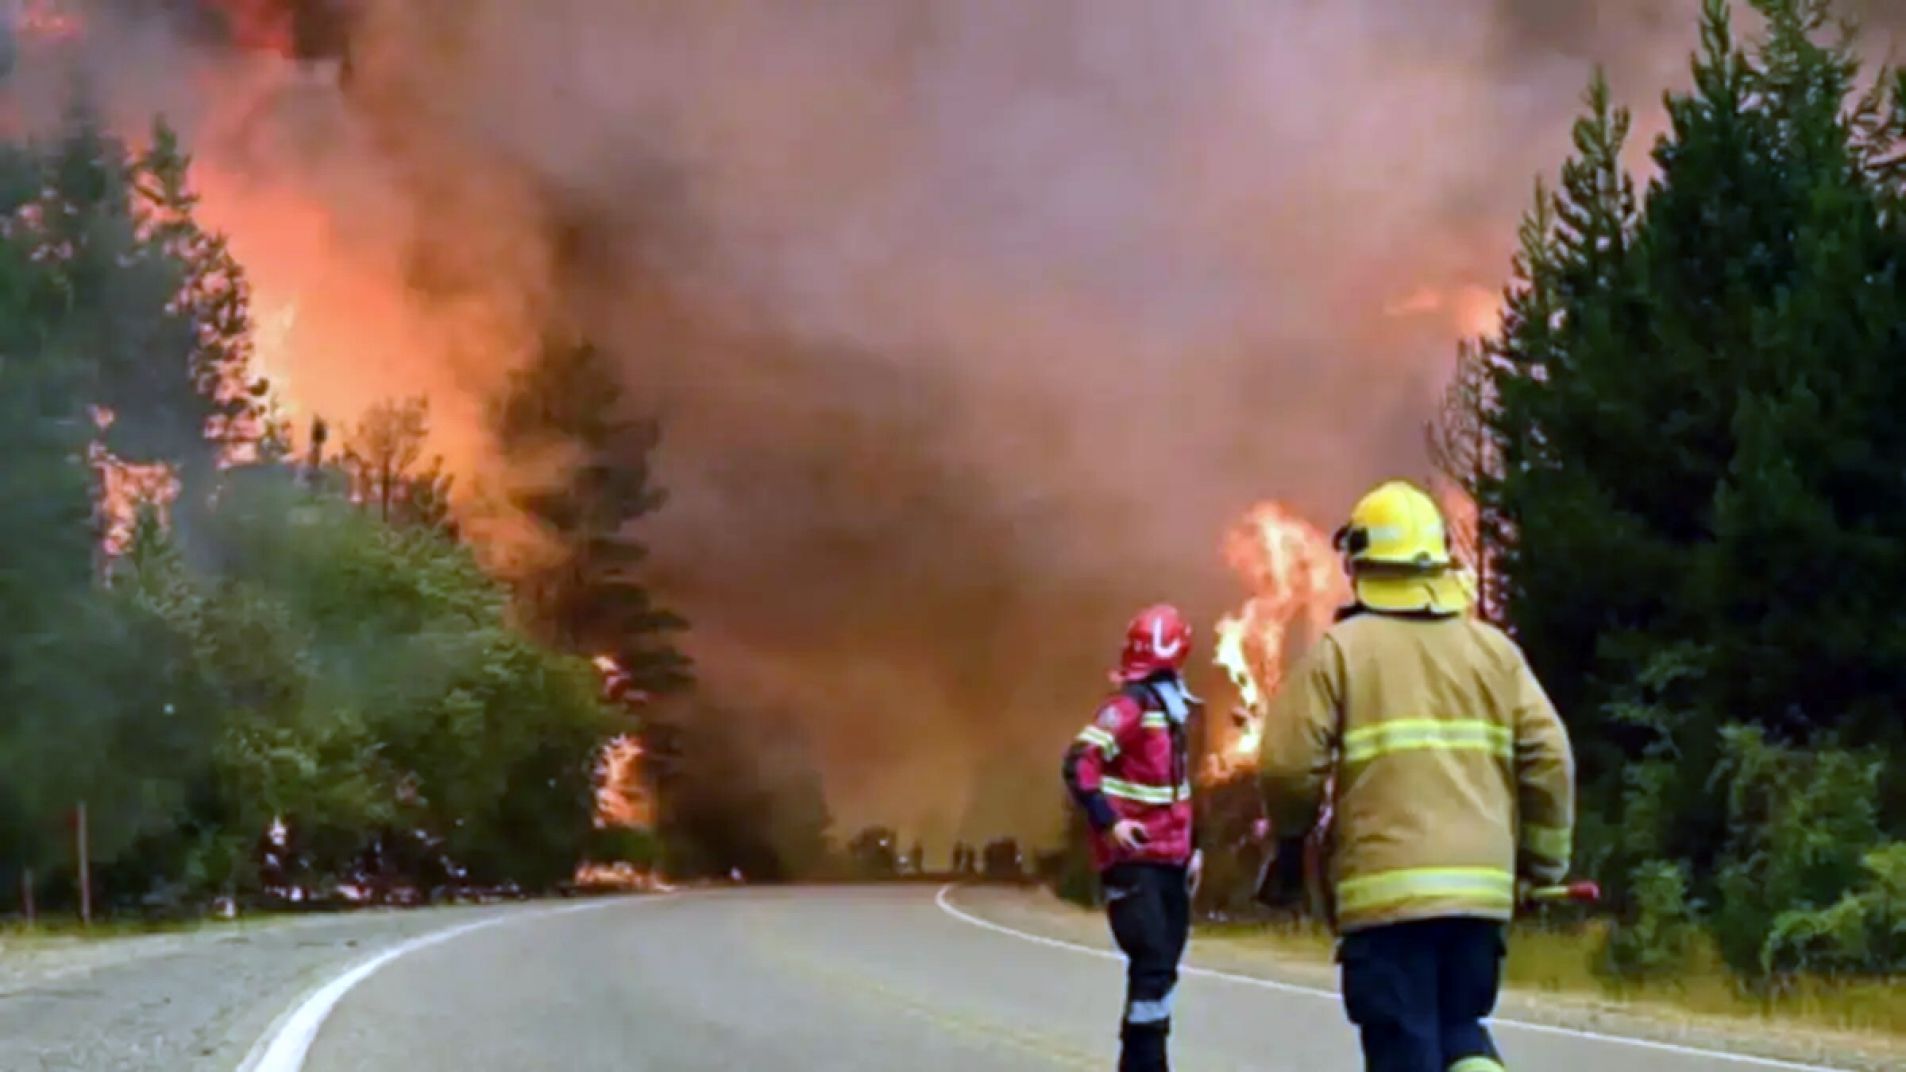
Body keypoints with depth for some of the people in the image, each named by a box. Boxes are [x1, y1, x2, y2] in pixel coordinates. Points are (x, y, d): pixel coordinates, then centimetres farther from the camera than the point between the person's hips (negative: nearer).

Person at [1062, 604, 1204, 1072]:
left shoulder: (1174, 708, 15)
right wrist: (1108, 823, -30)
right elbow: (1079, 762, -22)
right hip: (1133, 860, -9)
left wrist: (1191, 846, 21)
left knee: (1163, 967, 12)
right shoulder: (1130, 706, -12)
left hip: (1170, 861, 9)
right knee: (1153, 964, -15)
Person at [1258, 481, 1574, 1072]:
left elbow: (1290, 764, -7)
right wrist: (1544, 863, 15)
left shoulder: (1341, 649, -2)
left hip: (1385, 890, -4)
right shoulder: (1493, 648, 9)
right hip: (1480, 885, 4)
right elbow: (1549, 759, 4)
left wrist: (1293, 830, 14)